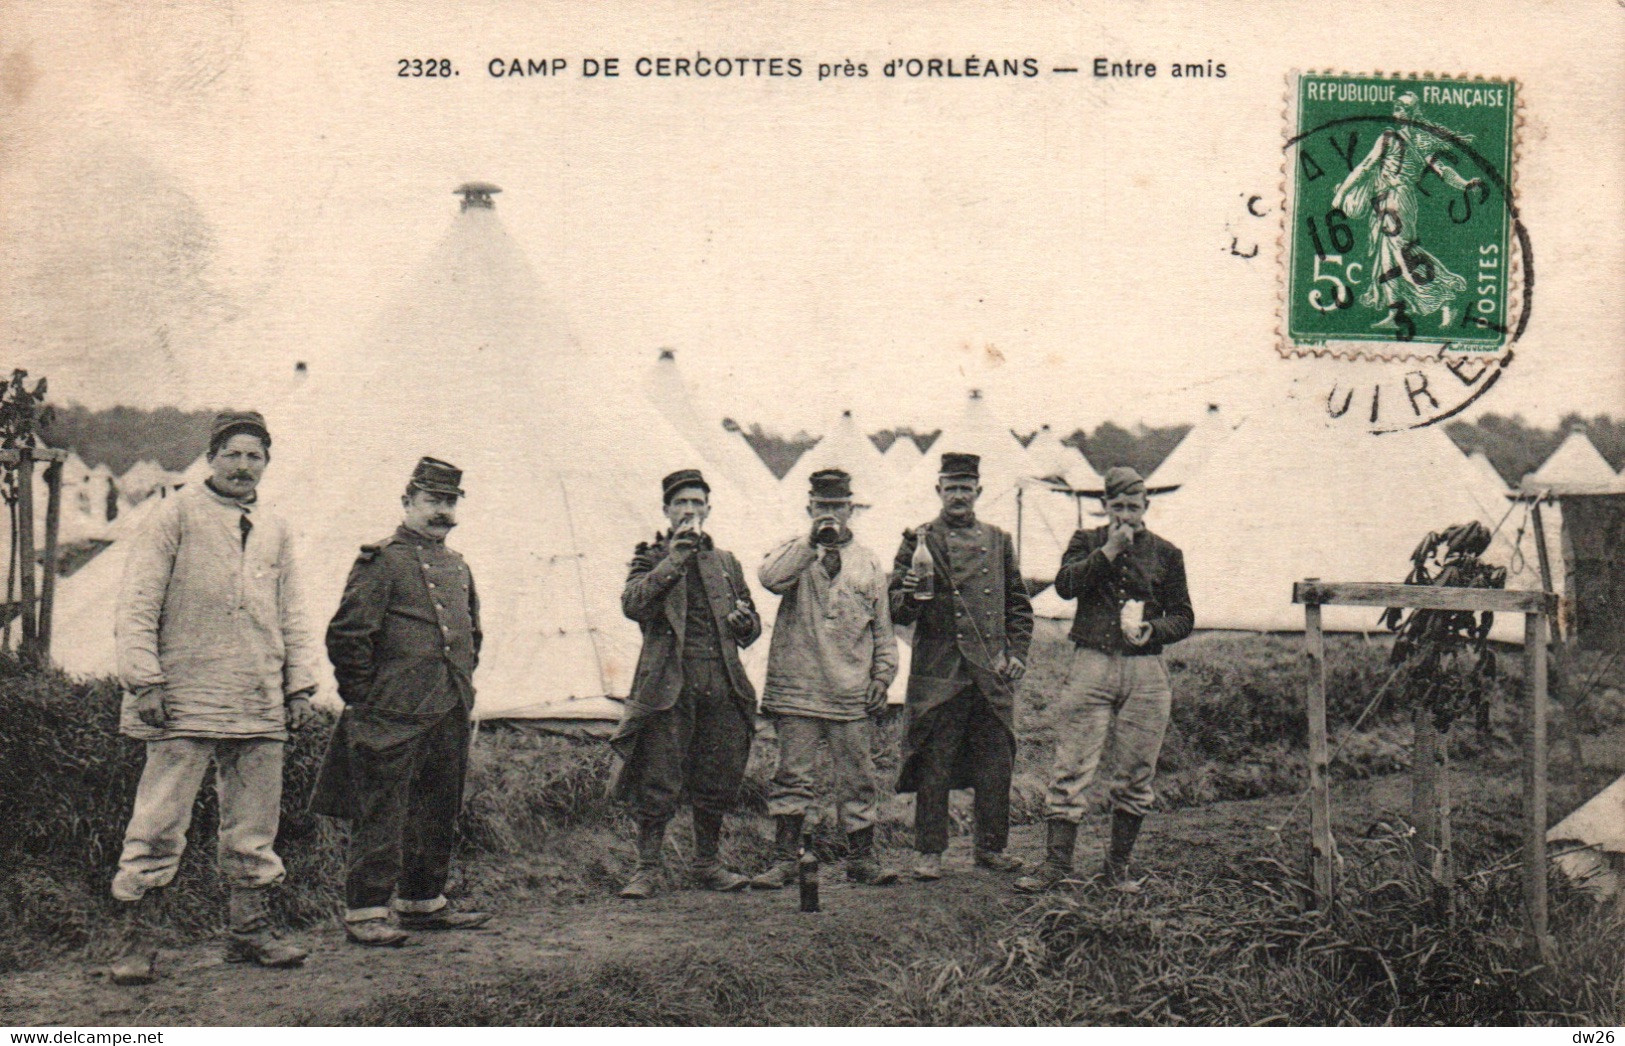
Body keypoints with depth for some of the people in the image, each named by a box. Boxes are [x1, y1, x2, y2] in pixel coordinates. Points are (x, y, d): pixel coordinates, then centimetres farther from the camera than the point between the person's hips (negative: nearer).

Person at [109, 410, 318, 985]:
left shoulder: (276, 530, 15)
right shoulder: (176, 516, 0)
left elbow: (293, 617, 20)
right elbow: (137, 606, -4)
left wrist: (299, 686, 13)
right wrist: (143, 680, -12)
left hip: (261, 704, 5)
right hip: (185, 699, -5)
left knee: (254, 828, 10)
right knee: (158, 824, -6)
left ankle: (250, 928, 20)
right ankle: (136, 939, 2)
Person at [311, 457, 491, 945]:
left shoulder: (458, 566, 15)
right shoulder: (381, 561, -7)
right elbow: (345, 636, -12)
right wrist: (365, 700, -10)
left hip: (450, 716, 8)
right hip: (394, 718, -8)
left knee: (439, 812, 14)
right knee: (381, 814, -4)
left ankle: (423, 902, 26)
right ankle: (365, 911, 3)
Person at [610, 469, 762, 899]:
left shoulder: (726, 562, 19)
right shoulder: (651, 557, 7)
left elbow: (752, 628, 24)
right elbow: (632, 605, -13)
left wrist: (744, 622, 0)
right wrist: (672, 559, -17)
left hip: (722, 683, 4)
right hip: (668, 683, -4)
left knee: (717, 780, 8)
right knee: (657, 781, -4)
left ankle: (708, 863, 22)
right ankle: (647, 868, 6)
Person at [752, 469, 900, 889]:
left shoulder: (868, 563, 14)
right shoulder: (795, 552, 8)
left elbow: (883, 627, 17)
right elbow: (770, 578, -16)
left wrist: (883, 675, 8)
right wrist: (811, 541, -18)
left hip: (853, 693, 2)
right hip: (797, 688, -2)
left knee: (858, 777, 5)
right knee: (793, 776, 0)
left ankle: (861, 857, 14)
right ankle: (783, 859, 6)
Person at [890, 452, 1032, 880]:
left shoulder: (999, 541, 14)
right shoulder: (919, 540, 4)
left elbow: (1018, 604, 18)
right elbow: (898, 611, 1)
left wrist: (1017, 652, 6)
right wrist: (910, 595, -20)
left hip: (993, 671, 3)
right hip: (937, 672, -3)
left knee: (996, 762, 7)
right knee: (934, 764, -1)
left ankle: (992, 845, 19)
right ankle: (930, 851, 8)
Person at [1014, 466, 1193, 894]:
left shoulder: (1166, 553, 13)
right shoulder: (1087, 542, 12)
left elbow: (1183, 617, 13)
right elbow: (1065, 585, -6)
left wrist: (1152, 629, -7)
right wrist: (1109, 551, -10)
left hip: (1145, 671, 1)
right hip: (1090, 664, -1)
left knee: (1135, 776, 4)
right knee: (1071, 769, -5)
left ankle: (1117, 864, 17)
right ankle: (1056, 862, 0)